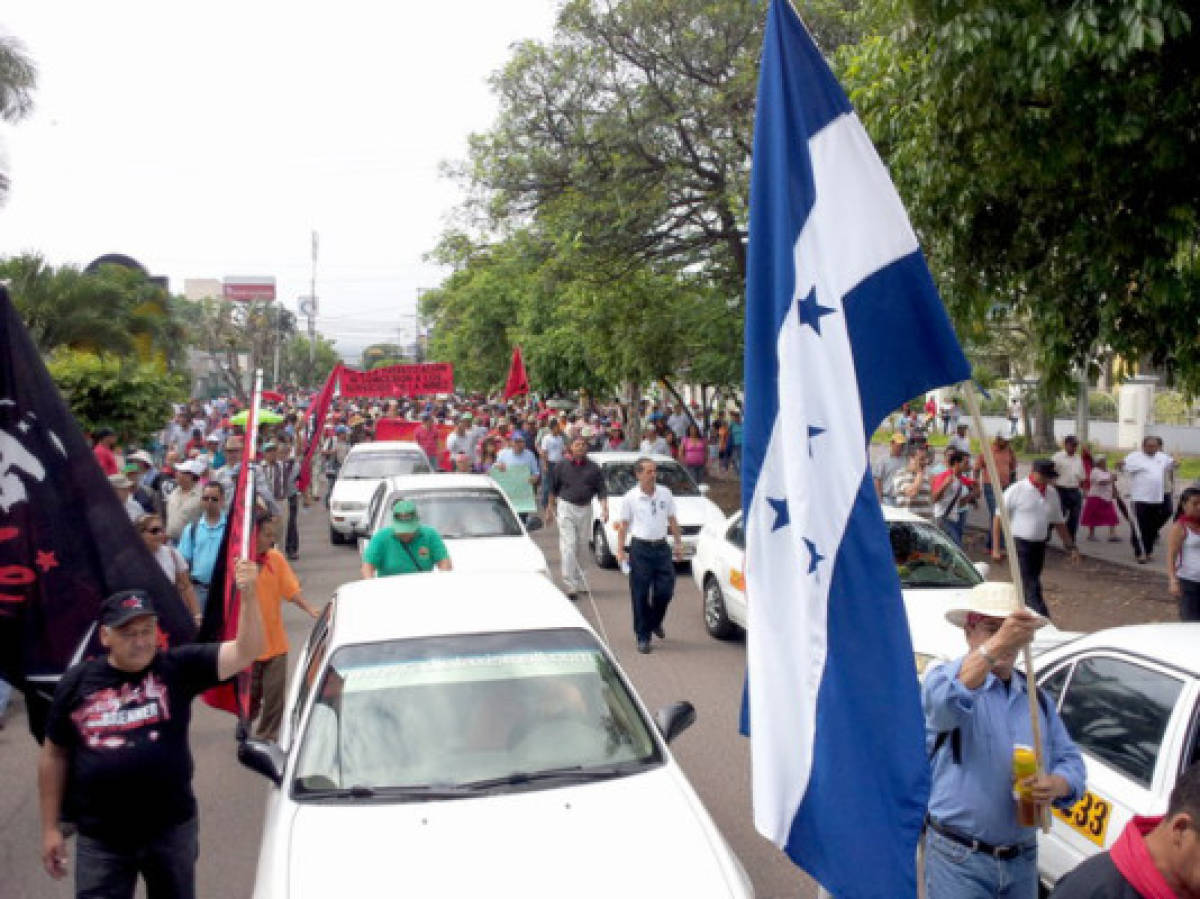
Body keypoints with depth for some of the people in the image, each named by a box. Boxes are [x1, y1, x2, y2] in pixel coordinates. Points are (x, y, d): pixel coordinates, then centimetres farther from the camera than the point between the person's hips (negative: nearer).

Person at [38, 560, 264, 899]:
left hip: (172, 830, 0)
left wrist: (248, 596, -34)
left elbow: (245, 652, -18)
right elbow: (54, 755, 6)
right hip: (98, 839, 0)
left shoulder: (178, 668, -8)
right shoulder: (78, 682, -3)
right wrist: (50, 827, 6)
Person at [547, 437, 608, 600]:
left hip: (585, 509, 3)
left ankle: (579, 582, 26)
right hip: (566, 508, -2)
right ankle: (570, 586, -13)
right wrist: (550, 508, 11)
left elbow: (601, 490, 2)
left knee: (581, 547, 11)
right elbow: (553, 488, 10)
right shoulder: (561, 466, 1)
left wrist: (604, 508, -11)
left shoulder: (594, 468, 4)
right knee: (568, 546, -11)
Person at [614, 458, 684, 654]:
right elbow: (623, 526, -1)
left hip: (661, 547, 3)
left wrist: (678, 543, 9)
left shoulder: (665, 494, 6)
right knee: (640, 595, 0)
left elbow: (672, 520, 13)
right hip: (640, 548, -3)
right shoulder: (630, 498, -4)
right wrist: (620, 551, -7)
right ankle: (643, 637, 9)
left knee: (665, 590, 1)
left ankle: (655, 622, 30)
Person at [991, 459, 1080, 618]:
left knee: (1031, 585, 12)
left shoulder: (1052, 493, 9)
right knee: (1031, 587, -12)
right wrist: (996, 548, -11)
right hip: (1020, 544, -6)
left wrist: (1071, 546, 17)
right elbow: (998, 517, -7)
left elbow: (1059, 522, 20)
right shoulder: (1017, 490, -8)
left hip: (1039, 545, 6)